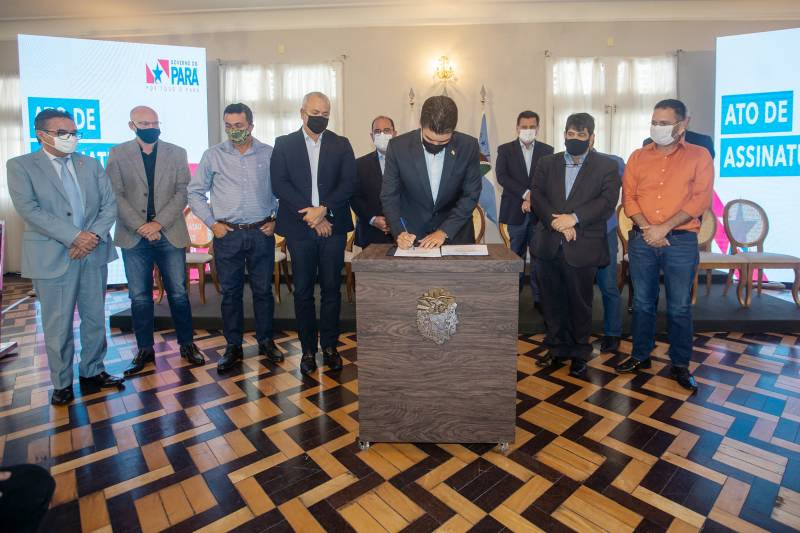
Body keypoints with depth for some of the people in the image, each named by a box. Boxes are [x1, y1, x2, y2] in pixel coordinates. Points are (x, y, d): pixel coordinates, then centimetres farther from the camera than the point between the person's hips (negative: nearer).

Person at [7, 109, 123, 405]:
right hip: (52, 257, -3)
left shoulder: (91, 165, 12)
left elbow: (109, 204, 5)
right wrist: (74, 236, -19)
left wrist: (93, 235, -11)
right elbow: (29, 209, -11)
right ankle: (61, 383, 20)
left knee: (95, 318, 11)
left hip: (94, 253, 4)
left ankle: (92, 371, 27)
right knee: (58, 325, 5)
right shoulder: (20, 166, 1)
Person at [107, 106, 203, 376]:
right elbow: (115, 195, -1)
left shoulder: (177, 153, 6)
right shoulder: (118, 154, 5)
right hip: (134, 237, 0)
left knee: (178, 294, 4)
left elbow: (182, 192, -1)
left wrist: (159, 223, -12)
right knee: (139, 297, 7)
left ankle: (187, 344, 19)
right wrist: (141, 227, -12)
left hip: (170, 234, 0)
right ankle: (144, 350, 21)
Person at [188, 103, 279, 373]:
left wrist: (276, 220, 2)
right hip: (227, 234, 0)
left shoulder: (269, 154, 3)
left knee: (263, 289, 6)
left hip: (262, 233, 0)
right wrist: (212, 223, 0)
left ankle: (266, 342, 22)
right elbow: (195, 192, 8)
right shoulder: (213, 155, 3)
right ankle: (233, 347, 19)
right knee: (230, 292, 6)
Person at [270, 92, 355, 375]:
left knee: (332, 288, 5)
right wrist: (311, 216, -12)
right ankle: (308, 349, 17)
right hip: (299, 227, 0)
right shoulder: (284, 144, 7)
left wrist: (323, 209, -15)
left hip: (333, 226, 1)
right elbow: (279, 184, -3)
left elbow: (349, 183, -1)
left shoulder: (341, 144, 10)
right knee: (303, 290, 4)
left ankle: (330, 346, 18)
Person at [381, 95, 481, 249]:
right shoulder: (398, 146, -15)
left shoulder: (469, 146, -14)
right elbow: (389, 195, -9)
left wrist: (444, 232, -18)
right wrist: (399, 232, -23)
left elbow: (471, 195, -9)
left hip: (455, 233, 1)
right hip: (412, 233, 0)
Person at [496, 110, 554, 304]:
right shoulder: (505, 149, 5)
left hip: (539, 212, 1)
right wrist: (525, 193, -16)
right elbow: (501, 176, -7)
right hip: (516, 212, -1)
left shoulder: (547, 150, 8)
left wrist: (533, 199, -13)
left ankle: (539, 297, 9)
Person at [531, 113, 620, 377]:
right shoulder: (547, 163, 12)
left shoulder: (606, 167, 3)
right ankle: (557, 348, 28)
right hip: (549, 245, 3)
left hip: (583, 247, -2)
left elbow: (608, 201, -9)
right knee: (552, 302, 11)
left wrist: (574, 218, -20)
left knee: (580, 303, 8)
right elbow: (536, 196, 0)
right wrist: (557, 222, -14)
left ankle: (579, 353, 24)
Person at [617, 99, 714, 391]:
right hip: (641, 239, 2)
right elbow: (628, 196, 2)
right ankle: (640, 355, 25)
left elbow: (701, 199, -7)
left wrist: (664, 228, -15)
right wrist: (647, 228, -11)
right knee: (643, 302, 11)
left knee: (679, 307, 5)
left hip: (681, 241, -2)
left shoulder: (699, 156, 1)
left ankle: (680, 364, 20)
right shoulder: (638, 157, 8)